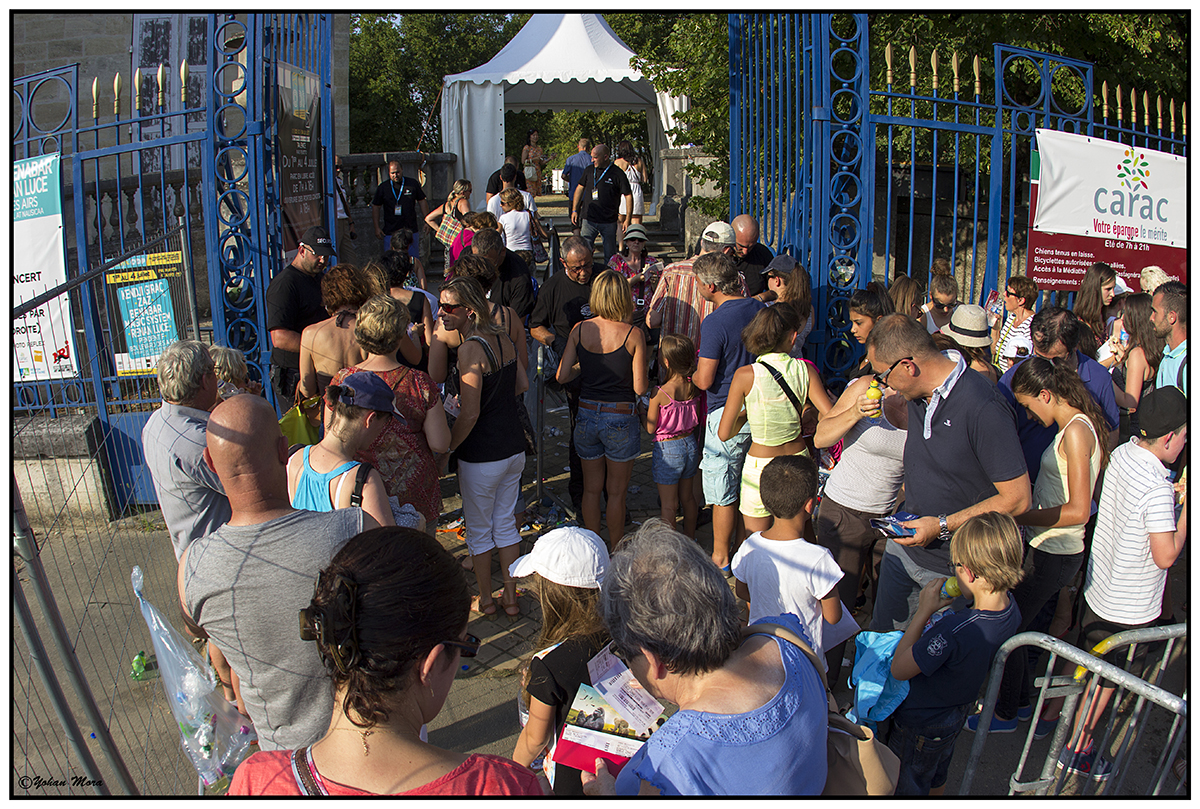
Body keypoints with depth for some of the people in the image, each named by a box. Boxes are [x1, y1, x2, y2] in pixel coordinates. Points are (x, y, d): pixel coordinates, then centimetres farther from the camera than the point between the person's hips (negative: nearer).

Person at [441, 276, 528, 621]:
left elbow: (470, 415, -24)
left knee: (479, 530, 13)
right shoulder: (502, 338, 1)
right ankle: (511, 598, 28)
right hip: (514, 449, 7)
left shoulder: (470, 349, -22)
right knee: (505, 524, 19)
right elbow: (522, 385, 13)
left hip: (482, 457, -7)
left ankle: (485, 600, 28)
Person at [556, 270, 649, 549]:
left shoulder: (580, 330, -5)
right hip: (620, 419, -3)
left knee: (591, 489, 17)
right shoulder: (633, 334, -13)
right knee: (616, 492, 12)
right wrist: (645, 379, 10)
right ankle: (615, 552, 25)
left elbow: (562, 376, -2)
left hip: (587, 416, 3)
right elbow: (640, 388, -11)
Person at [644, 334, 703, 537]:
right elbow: (697, 420, 5)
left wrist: (643, 410, 4)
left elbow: (650, 429, -12)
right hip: (691, 444, 6)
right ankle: (690, 539, 36)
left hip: (667, 450, -6)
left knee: (669, 505, 5)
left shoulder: (659, 394, -23)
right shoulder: (693, 387, -6)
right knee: (687, 497, 22)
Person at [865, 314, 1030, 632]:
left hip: (951, 569, -7)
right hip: (904, 543, 7)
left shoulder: (984, 408, -27)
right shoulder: (918, 394, -2)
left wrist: (943, 526, -21)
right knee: (883, 635, 18)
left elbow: (1017, 498, -23)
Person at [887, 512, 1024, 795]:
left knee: (908, 789, 21)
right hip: (955, 717, 7)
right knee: (936, 779, 34)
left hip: (919, 724, -7)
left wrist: (923, 612, -28)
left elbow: (899, 669, -29)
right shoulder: (1011, 610, -17)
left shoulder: (953, 631, -43)